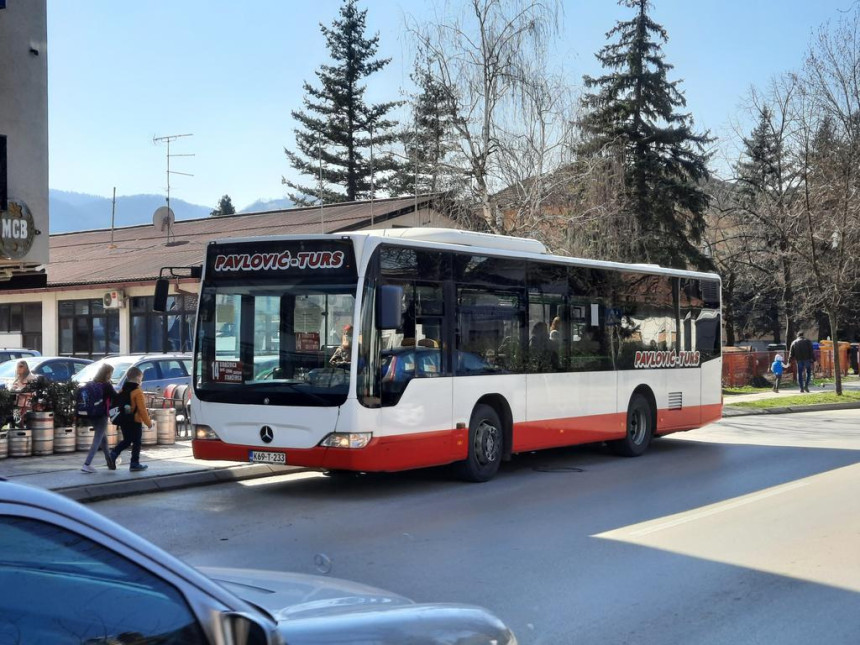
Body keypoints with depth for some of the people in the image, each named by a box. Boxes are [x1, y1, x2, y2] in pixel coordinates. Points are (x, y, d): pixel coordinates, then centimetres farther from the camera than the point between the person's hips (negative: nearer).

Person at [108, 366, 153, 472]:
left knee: (126, 440, 21)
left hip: (123, 421, 7)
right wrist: (148, 422, -9)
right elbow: (142, 409, -17)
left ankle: (114, 453, 2)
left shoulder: (122, 390, 7)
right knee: (136, 442, 4)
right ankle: (135, 464, 6)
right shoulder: (138, 392, -16)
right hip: (134, 421, -7)